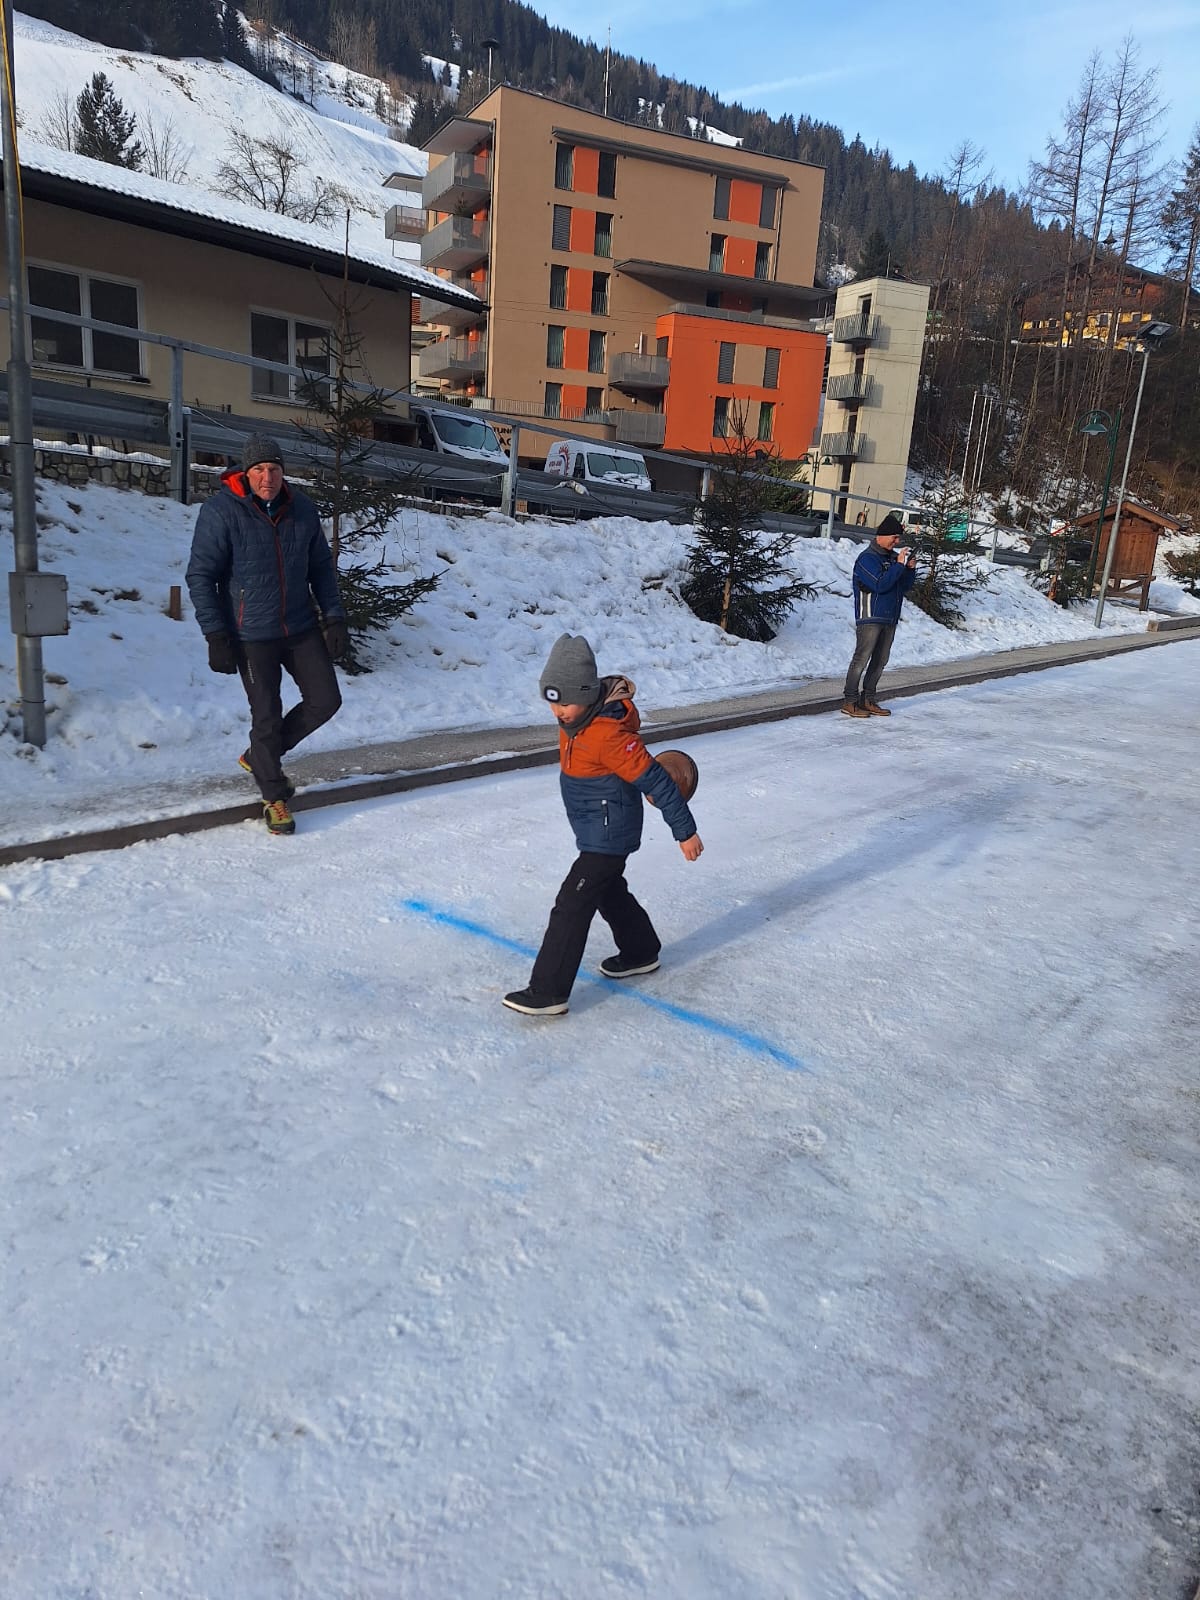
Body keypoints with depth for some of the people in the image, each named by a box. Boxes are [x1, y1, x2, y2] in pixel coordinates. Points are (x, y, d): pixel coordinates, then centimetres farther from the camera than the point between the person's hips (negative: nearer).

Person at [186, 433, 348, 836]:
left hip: (301, 627, 5)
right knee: (266, 715, 0)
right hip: (251, 635, -5)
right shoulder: (221, 511, -12)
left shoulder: (301, 509, 1)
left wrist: (333, 618, 3)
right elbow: (200, 576, -10)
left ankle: (259, 756, 27)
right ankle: (274, 798, 19)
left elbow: (321, 567, 11)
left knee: (326, 699, 6)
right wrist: (215, 636, -15)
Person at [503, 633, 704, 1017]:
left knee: (571, 907, -8)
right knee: (609, 892, 26)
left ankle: (548, 993, -2)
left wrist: (685, 831, -19)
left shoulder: (607, 734, -30)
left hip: (608, 836, -10)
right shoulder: (576, 719, -2)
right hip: (596, 831, 10)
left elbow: (654, 779, -25)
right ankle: (641, 953, 47)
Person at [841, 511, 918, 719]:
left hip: (890, 618, 8)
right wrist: (899, 565, -17)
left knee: (880, 661, 9)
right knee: (861, 659, -9)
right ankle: (849, 701, -6)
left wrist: (910, 569, -1)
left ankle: (868, 700, 16)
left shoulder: (893, 556, 13)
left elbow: (905, 586, 16)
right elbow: (881, 584, -21)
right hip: (871, 617, -8)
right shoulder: (868, 558, -9)